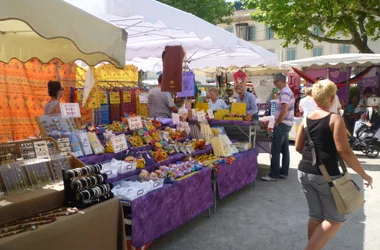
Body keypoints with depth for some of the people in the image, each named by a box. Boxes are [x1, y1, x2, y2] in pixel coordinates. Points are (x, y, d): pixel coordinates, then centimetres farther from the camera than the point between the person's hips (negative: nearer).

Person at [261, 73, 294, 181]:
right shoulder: (287, 91, 15)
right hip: (286, 124, 10)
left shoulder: (284, 93, -18)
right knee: (284, 149, 13)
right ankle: (283, 172, 20)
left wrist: (276, 123, -14)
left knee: (275, 150, -5)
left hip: (282, 124, -10)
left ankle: (274, 175, 0)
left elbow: (284, 111, -24)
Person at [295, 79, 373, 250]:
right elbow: (344, 151, -15)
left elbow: (299, 148, 10)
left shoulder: (306, 119, 5)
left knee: (315, 215, 17)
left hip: (304, 172, 6)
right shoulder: (335, 119, -12)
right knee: (335, 219, 10)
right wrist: (364, 175, -5)